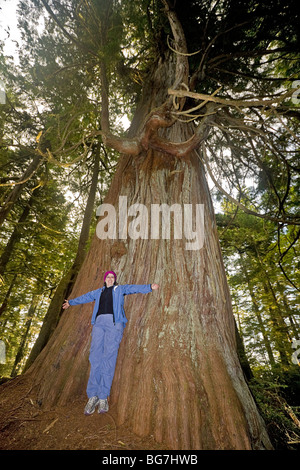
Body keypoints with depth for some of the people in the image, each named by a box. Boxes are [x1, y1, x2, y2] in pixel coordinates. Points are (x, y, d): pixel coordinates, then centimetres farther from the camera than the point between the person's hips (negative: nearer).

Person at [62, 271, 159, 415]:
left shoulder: (120, 289, 15)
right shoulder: (98, 292, 26)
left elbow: (135, 288, 2)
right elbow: (85, 297, 39)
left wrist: (150, 287, -12)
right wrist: (71, 302, 53)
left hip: (114, 323, -3)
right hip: (99, 322, 3)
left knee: (109, 358, -8)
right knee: (95, 357, -6)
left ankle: (103, 397, -2)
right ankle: (93, 396, 1)